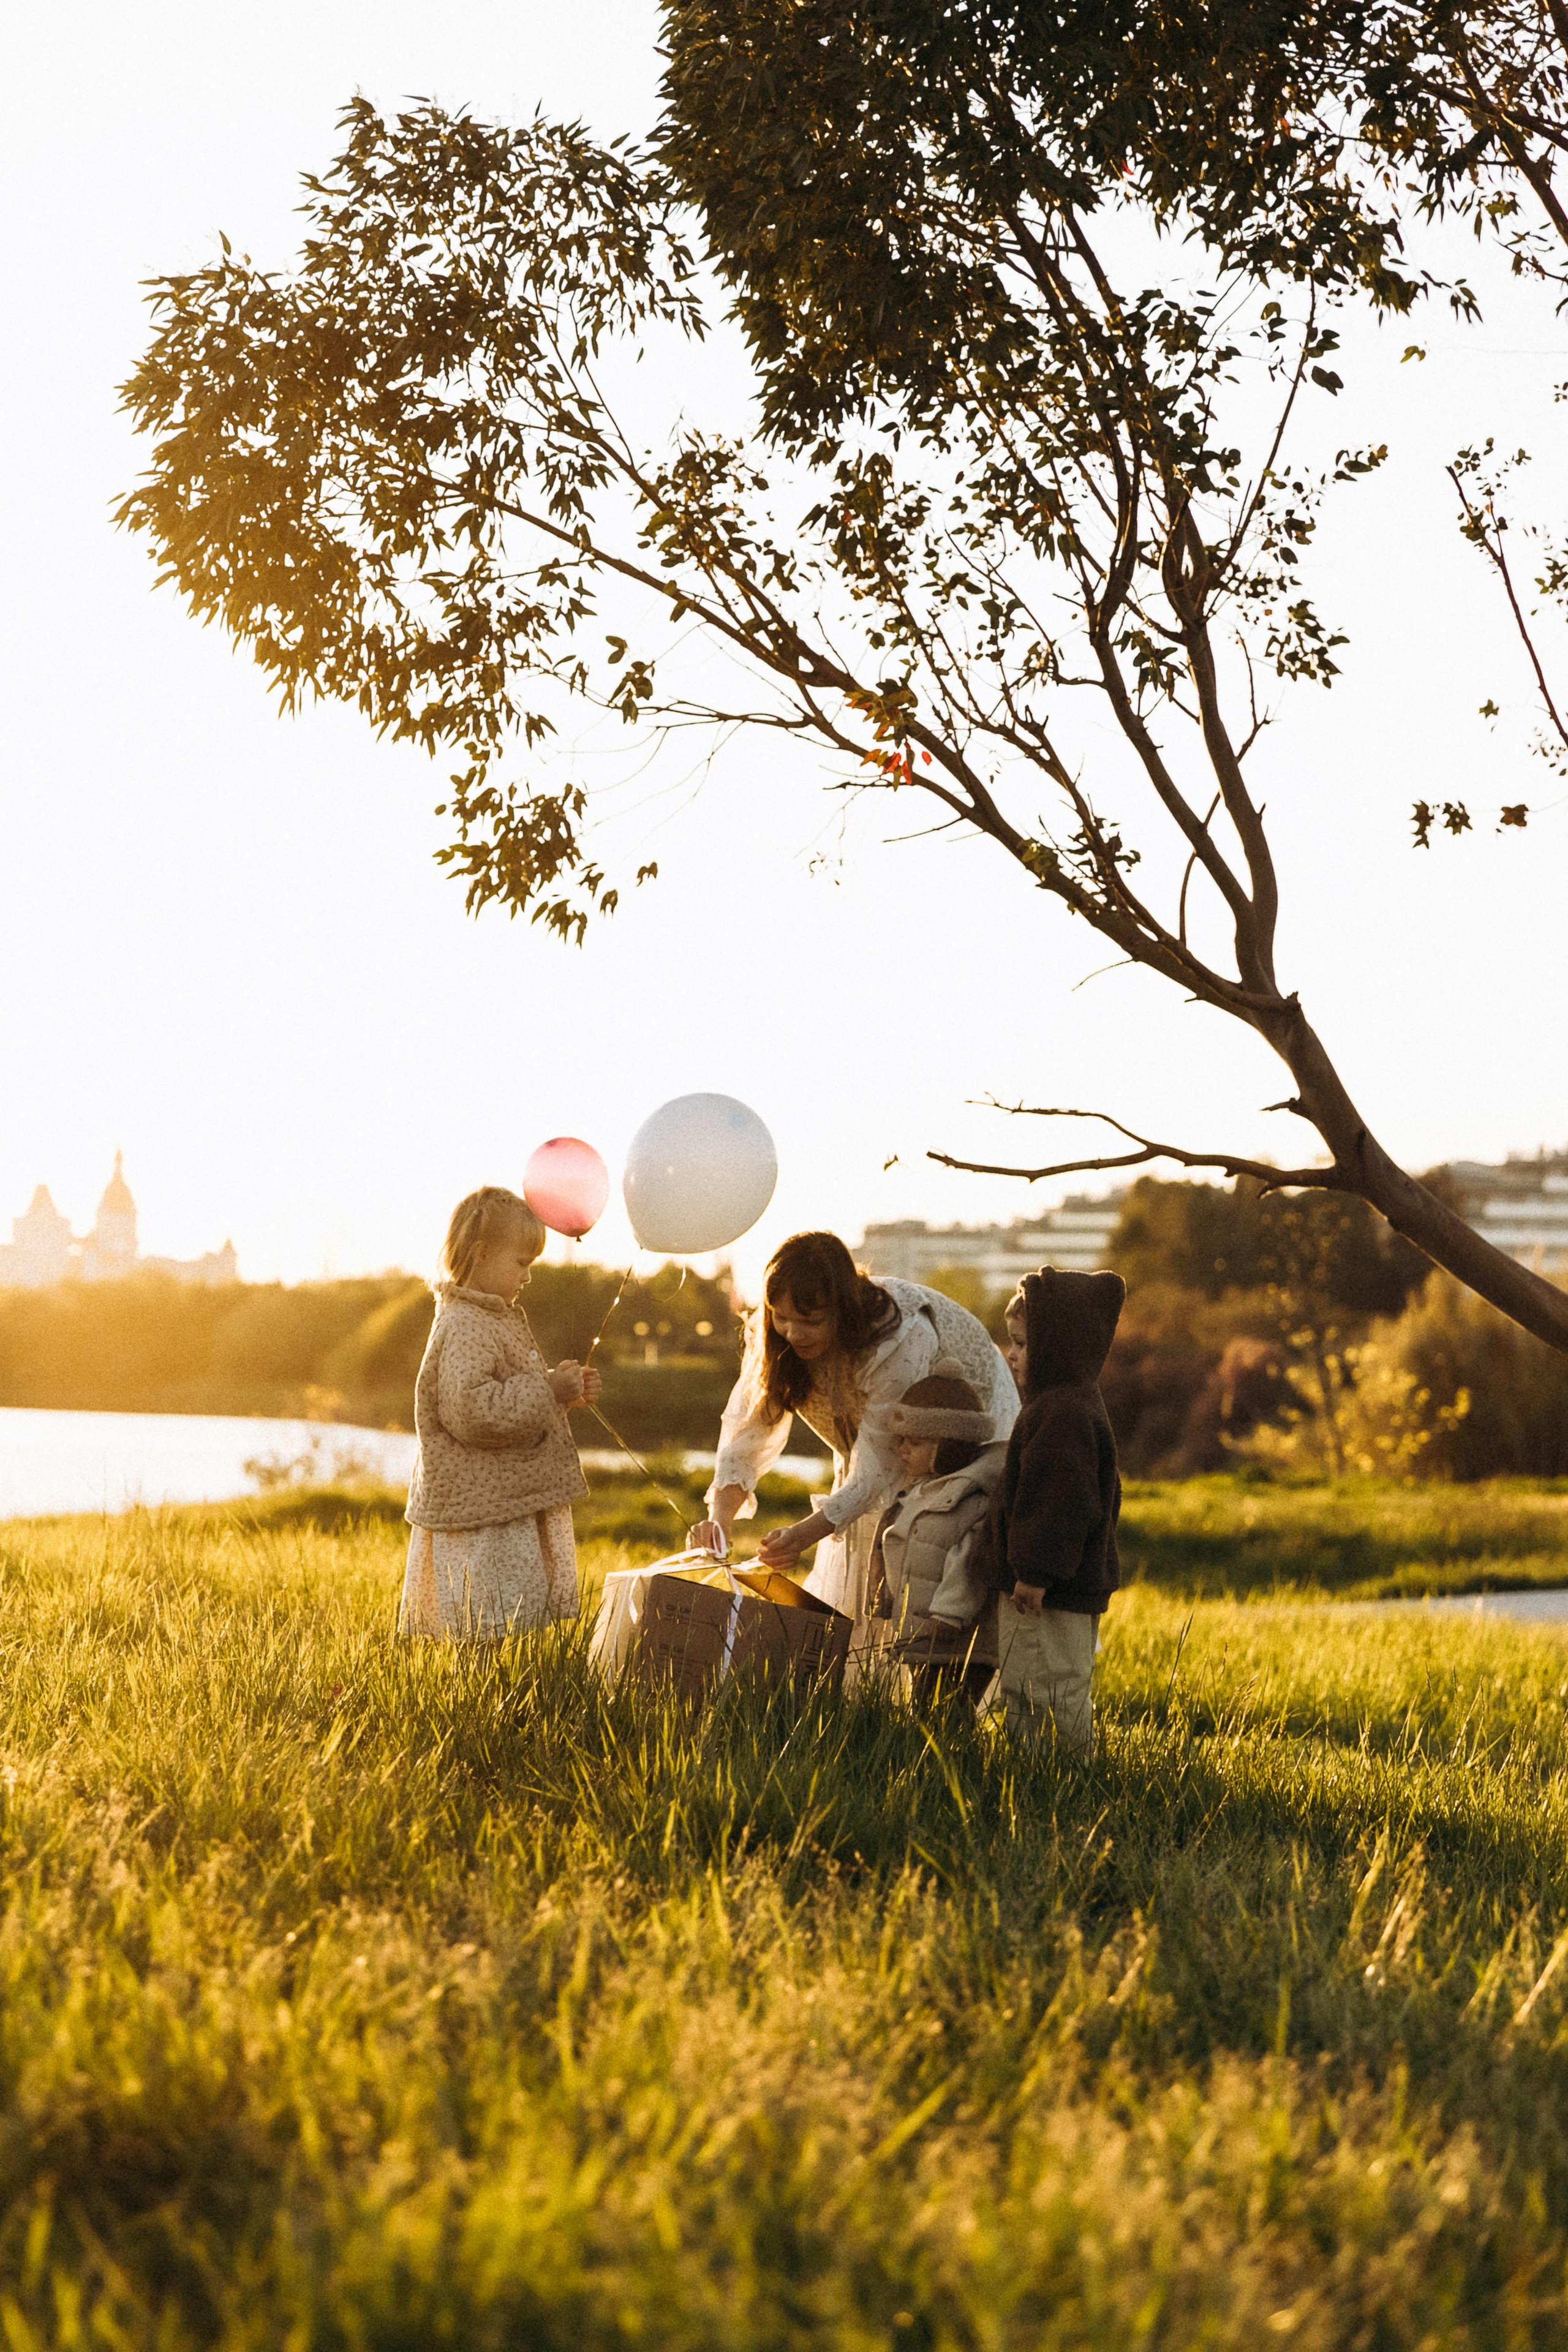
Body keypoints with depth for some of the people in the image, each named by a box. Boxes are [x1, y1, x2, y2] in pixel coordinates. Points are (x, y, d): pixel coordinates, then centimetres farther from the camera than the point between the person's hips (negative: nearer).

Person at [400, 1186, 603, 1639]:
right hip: (482, 1514, -10)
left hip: (514, 1500, 10)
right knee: (491, 1630, -9)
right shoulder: (463, 1329, -17)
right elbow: (471, 1411, -28)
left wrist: (565, 1392, 13)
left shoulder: (498, 1320, 16)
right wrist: (548, 1392, -22)